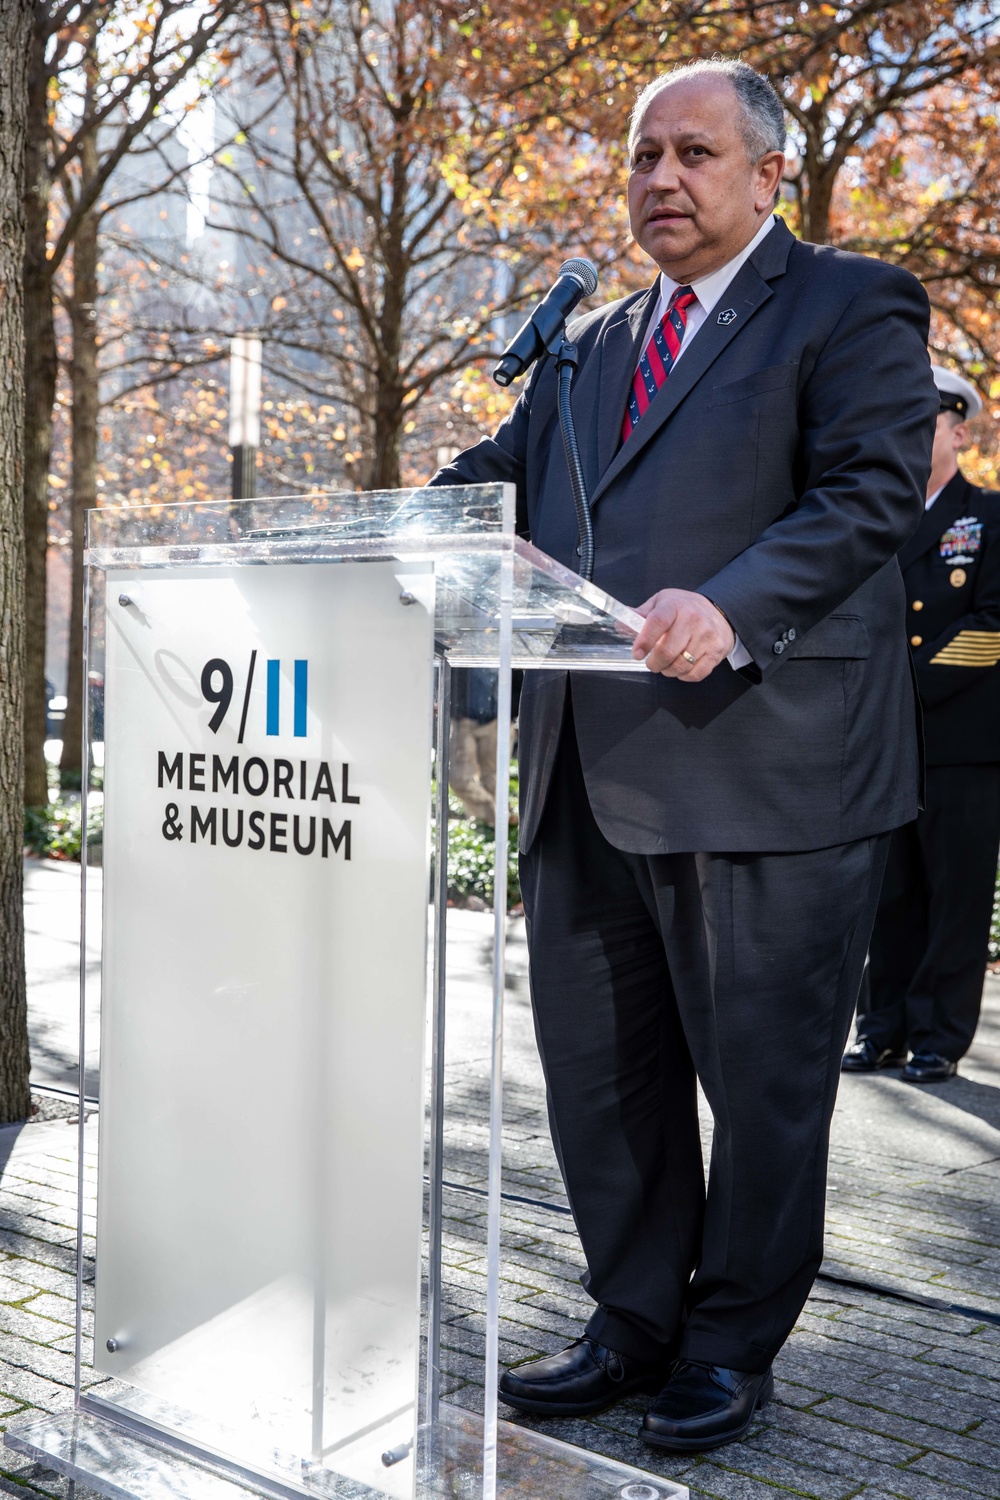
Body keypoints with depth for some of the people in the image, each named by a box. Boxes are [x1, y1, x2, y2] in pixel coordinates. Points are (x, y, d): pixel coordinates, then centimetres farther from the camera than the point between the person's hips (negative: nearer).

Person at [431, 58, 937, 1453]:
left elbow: (871, 492, -11)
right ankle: (635, 1321, 29)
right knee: (599, 1069, 13)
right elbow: (493, 485, 17)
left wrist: (732, 609, -27)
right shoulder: (588, 345, 22)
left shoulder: (850, 307, 2)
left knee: (762, 1077, 6)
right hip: (590, 783, 7)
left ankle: (733, 1343, 24)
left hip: (766, 772, -6)